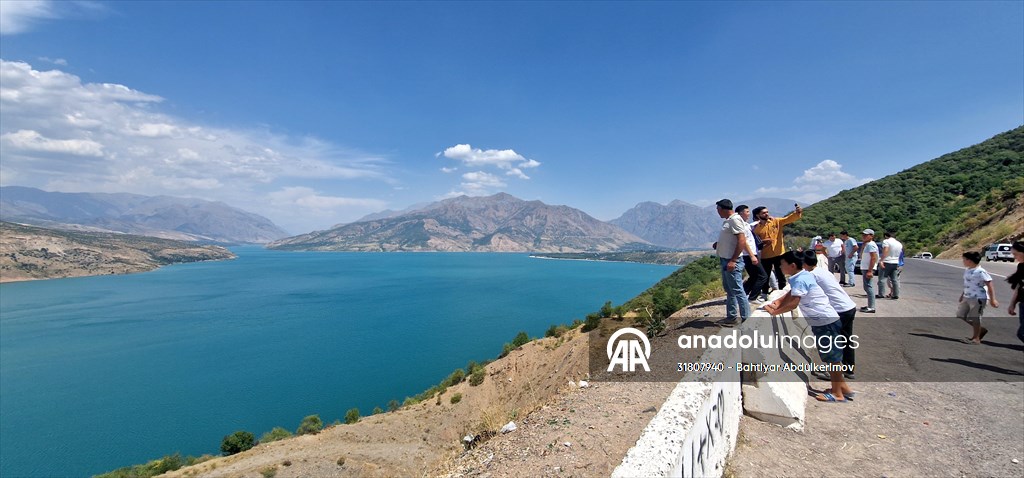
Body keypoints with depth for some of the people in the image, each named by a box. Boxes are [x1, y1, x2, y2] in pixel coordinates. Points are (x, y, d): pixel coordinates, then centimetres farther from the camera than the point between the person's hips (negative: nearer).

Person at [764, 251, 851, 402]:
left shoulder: (800, 280, -21)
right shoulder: (802, 276, 9)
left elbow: (793, 304, -27)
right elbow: (791, 294, 19)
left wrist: (774, 312, -18)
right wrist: (779, 301, 3)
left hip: (826, 321, -10)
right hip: (824, 320, 10)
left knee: (832, 357, 0)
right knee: (832, 356, 19)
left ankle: (837, 393, 10)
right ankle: (842, 386, 30)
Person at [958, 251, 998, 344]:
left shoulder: (981, 272, -16)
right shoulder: (967, 270, 10)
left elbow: (989, 286, -15)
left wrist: (992, 299, -16)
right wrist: (963, 294, 23)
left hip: (978, 298, -9)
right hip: (967, 297, 9)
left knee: (974, 317, -2)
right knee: (961, 315, 11)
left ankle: (976, 338, 10)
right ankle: (981, 330, 26)